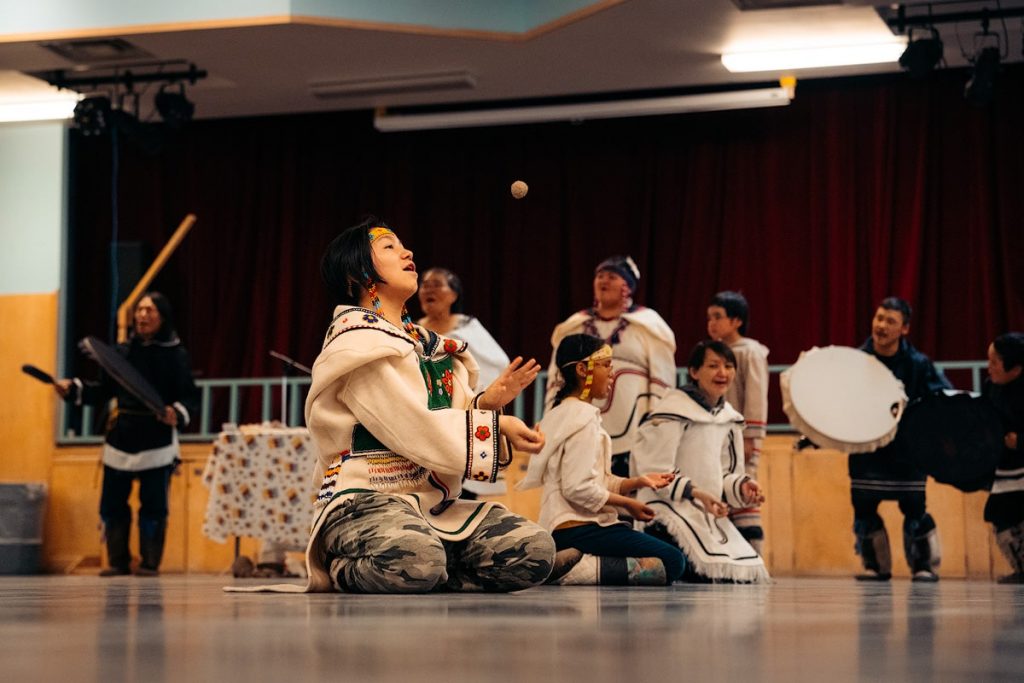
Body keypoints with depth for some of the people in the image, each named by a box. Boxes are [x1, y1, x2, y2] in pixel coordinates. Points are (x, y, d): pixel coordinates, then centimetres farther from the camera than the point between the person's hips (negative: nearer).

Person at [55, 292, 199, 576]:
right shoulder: (122, 351, 9)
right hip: (121, 438, 4)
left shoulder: (176, 354, -1)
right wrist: (72, 389, 3)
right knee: (112, 504, 5)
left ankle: (149, 563, 10)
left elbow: (191, 397, -4)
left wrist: (178, 413, -23)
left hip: (157, 440, -4)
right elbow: (103, 391, 14)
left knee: (153, 505, -1)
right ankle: (117, 561, 16)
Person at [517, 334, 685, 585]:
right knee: (673, 561, -13)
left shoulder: (562, 414, 20)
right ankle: (581, 569, -21)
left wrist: (638, 482, 6)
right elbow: (579, 488, -19)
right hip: (579, 529, -10)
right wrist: (628, 503, -8)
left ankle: (572, 563, -1)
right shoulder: (583, 417, -11)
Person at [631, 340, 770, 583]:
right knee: (717, 574, -23)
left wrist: (743, 486, -5)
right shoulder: (672, 411, -13)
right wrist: (697, 493, -23)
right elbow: (657, 470, -16)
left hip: (711, 514, 9)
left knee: (747, 576, 2)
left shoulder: (729, 417, 13)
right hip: (670, 507, -9)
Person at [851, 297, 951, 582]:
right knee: (863, 508, 3)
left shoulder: (918, 363, -6)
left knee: (914, 508, -1)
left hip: (907, 448, -1)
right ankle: (875, 566, 19)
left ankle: (924, 565, 15)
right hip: (865, 449, 2)